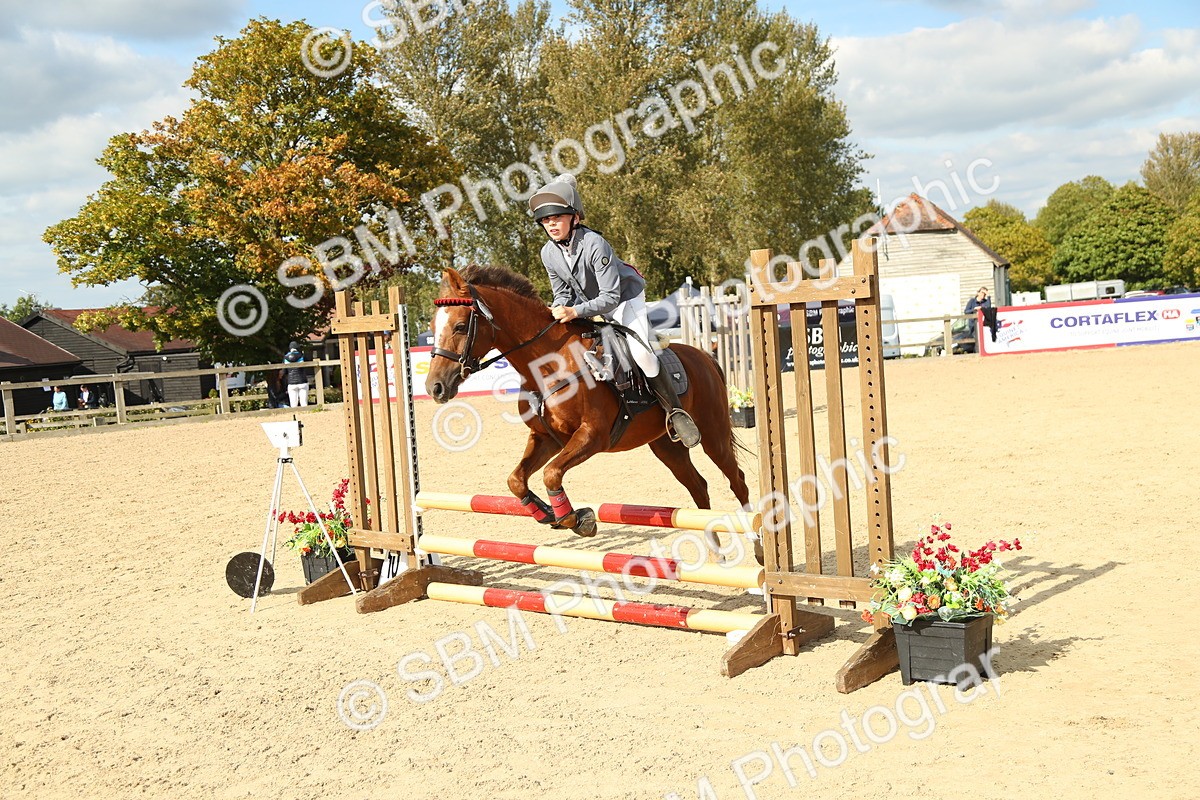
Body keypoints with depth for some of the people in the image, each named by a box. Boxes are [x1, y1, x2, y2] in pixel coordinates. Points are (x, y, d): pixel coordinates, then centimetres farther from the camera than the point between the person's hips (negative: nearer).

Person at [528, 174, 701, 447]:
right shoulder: (549, 253, -12)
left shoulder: (594, 244, -32)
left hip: (626, 298, -7)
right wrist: (558, 310, -23)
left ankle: (674, 410, -15)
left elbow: (610, 297, -33)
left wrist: (576, 312, -44)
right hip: (587, 302, 7)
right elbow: (563, 293, 0)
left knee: (640, 351, -26)